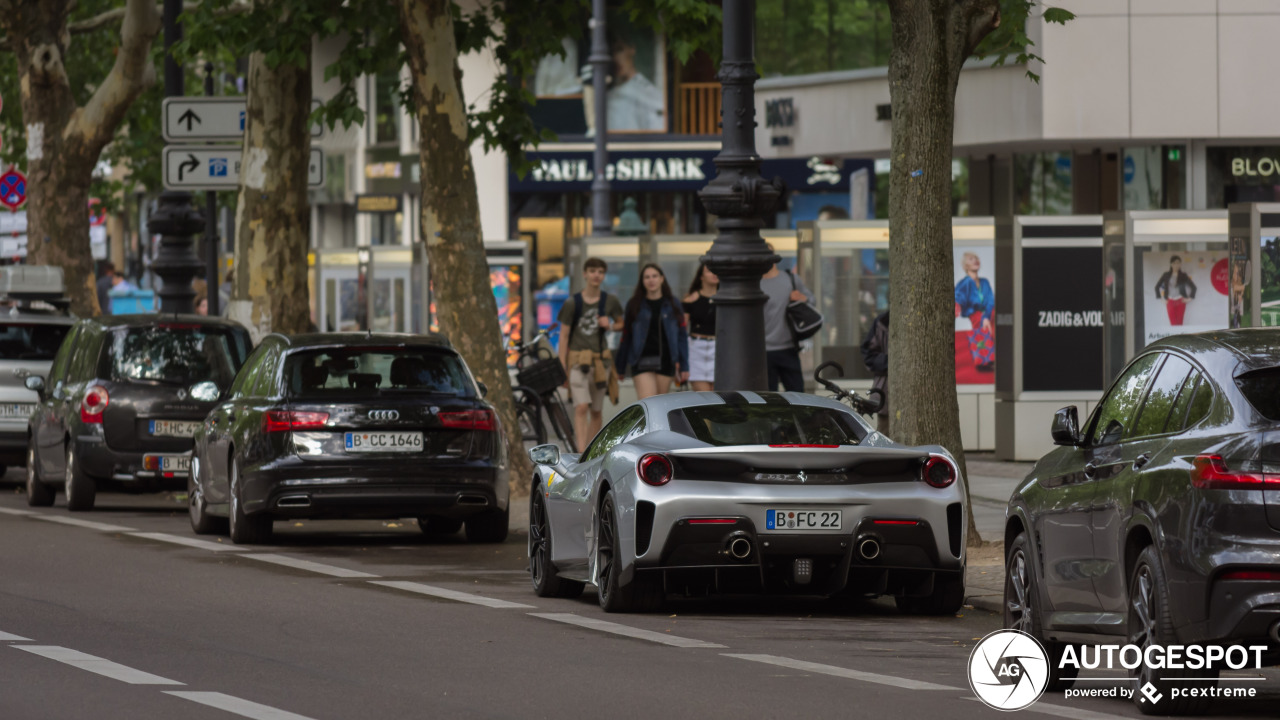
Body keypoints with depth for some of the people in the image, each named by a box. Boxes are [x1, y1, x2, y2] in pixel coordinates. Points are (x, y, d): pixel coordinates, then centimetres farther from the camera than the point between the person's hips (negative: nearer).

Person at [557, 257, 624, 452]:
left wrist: (610, 325, -5)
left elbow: (621, 324, 20)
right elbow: (564, 336, 0)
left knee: (597, 411, 8)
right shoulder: (573, 303, -3)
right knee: (581, 407, -17)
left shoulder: (610, 301, 5)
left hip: (600, 360, 3)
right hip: (578, 360, -3)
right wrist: (562, 368, -5)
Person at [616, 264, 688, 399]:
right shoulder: (634, 305, 6)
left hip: (665, 361, 2)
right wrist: (620, 368, 8)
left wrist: (684, 366, 1)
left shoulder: (672, 304, 8)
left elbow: (682, 336, 7)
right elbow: (626, 337, 8)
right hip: (642, 362, -2)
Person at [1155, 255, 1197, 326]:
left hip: (1180, 301, -1)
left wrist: (1189, 298, 3)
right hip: (1170, 301, 1)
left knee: (1179, 323, -3)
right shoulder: (1166, 275, 4)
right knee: (1173, 323, -5)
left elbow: (1193, 287, 8)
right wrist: (1161, 298, 6)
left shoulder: (1183, 276, 2)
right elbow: (1157, 286, 11)